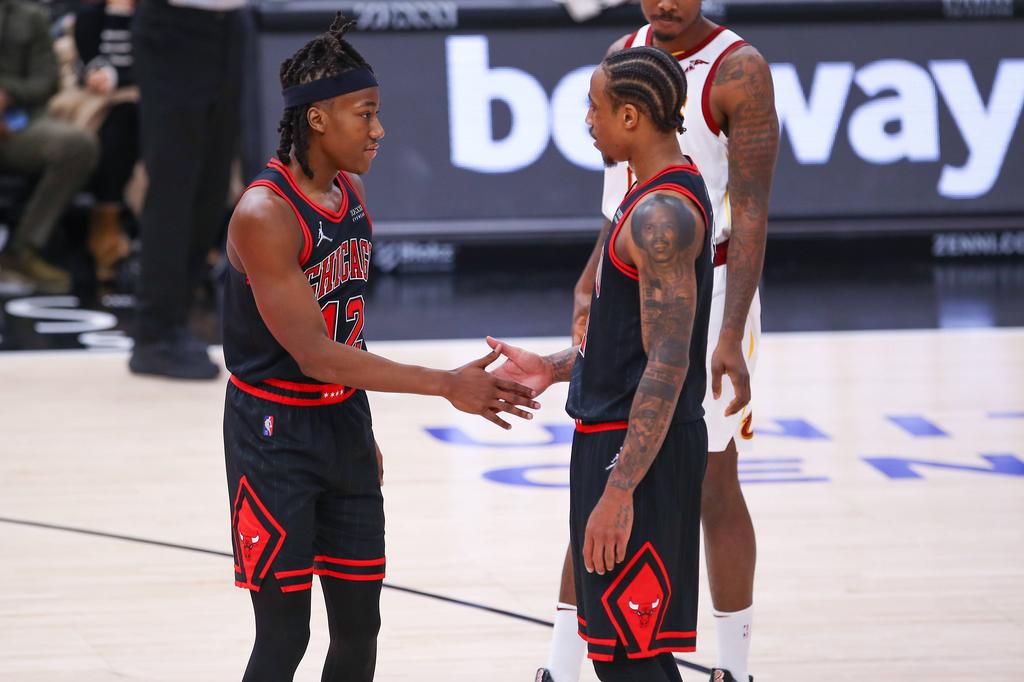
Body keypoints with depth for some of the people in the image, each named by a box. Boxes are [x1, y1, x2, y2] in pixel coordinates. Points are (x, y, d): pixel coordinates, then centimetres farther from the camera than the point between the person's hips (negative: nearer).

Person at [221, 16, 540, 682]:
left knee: (359, 628, 9)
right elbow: (316, 355, -24)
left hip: (343, 423, 8)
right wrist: (448, 385, -25)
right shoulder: (263, 215, -22)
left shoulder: (352, 192, 4)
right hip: (276, 433, -8)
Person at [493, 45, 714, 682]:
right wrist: (556, 367, 15)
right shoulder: (657, 199, 13)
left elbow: (668, 365, -24)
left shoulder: (662, 214, -20)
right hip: (623, 440, 11)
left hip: (640, 450, -11)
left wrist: (619, 490, -26)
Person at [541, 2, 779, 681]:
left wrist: (731, 337, -25)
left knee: (714, 487, 2)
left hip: (705, 295, -6)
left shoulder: (739, 70, -14)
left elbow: (750, 212, -18)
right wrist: (591, 286, 15)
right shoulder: (622, 57, 6)